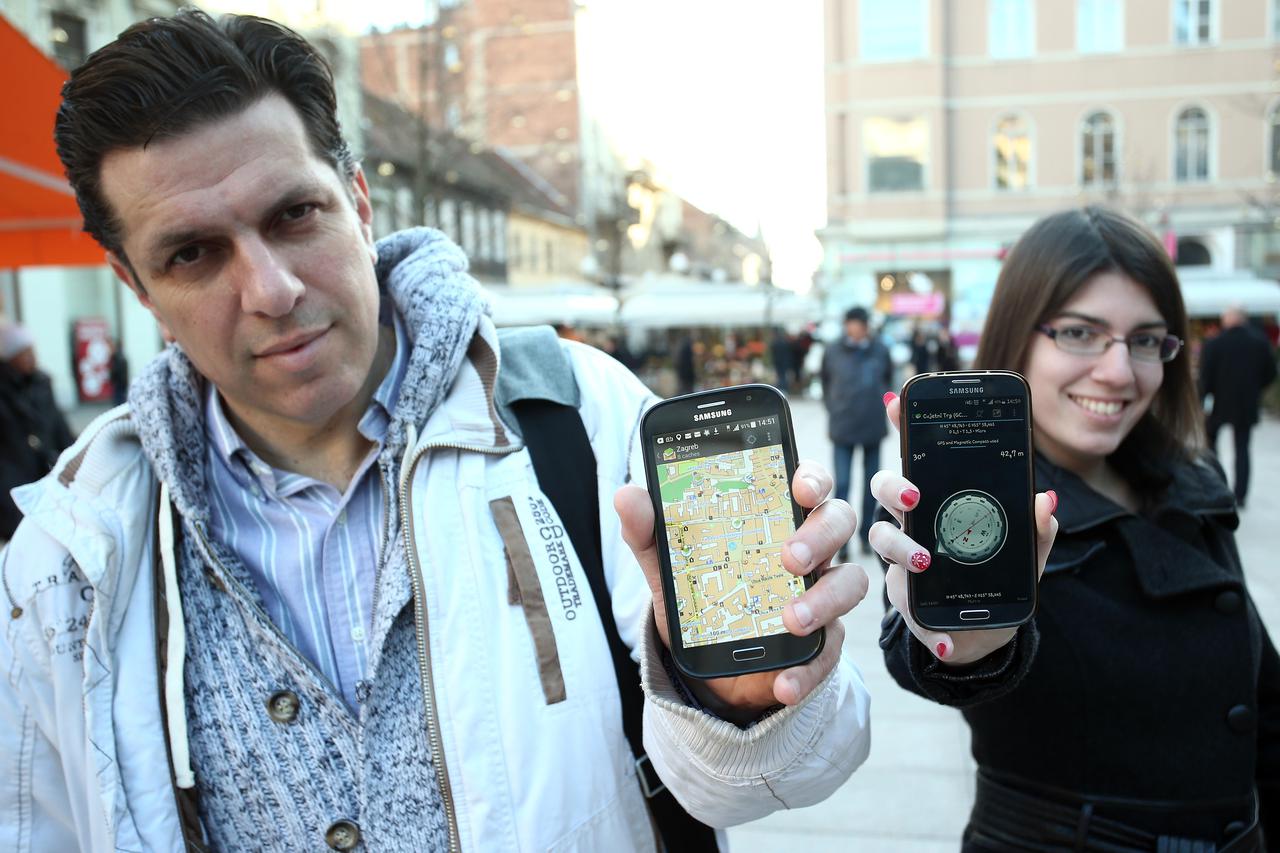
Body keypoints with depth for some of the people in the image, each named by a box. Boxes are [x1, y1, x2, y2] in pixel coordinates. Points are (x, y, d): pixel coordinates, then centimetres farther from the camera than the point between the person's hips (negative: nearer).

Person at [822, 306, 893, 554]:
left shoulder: (880, 351, -2)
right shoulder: (833, 352, -4)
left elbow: (888, 380, 13)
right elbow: (825, 382, 10)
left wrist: (880, 407, 7)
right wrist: (833, 408, 6)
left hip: (873, 426, 2)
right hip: (842, 428, -2)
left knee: (871, 483, 10)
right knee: (842, 483, -5)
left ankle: (866, 534, 23)